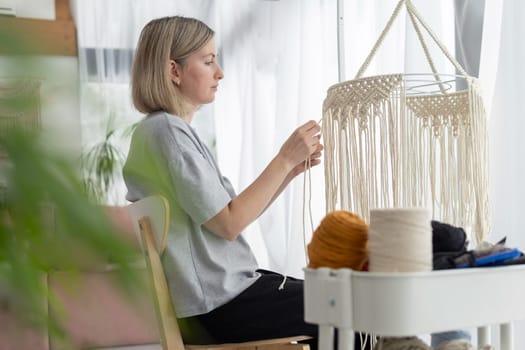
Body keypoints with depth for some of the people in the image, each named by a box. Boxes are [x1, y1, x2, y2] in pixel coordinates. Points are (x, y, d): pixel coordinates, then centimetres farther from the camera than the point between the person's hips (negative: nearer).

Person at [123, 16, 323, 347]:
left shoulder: (176, 129, 14)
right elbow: (229, 223, -19)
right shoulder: (168, 130, -16)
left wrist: (293, 168, 3)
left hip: (230, 286, 10)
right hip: (224, 303, -10)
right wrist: (285, 159, -14)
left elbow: (238, 211, 12)